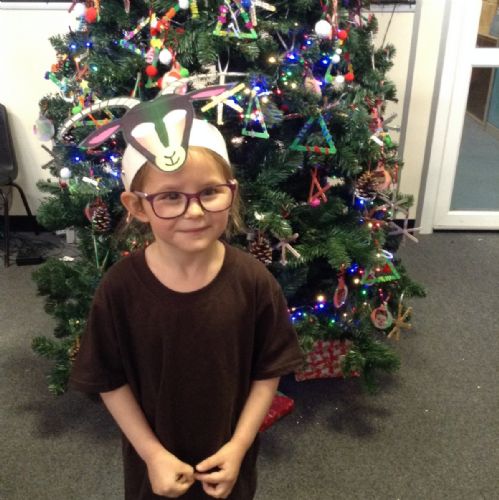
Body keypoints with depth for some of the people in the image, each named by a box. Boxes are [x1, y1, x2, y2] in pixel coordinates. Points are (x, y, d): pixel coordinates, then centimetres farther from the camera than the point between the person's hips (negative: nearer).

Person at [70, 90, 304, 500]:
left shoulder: (254, 281, -19)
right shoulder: (120, 287, -20)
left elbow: (268, 372, -8)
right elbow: (110, 381, -10)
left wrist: (238, 445, -12)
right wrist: (151, 452, -11)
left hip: (228, 458, 1)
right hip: (155, 461, 0)